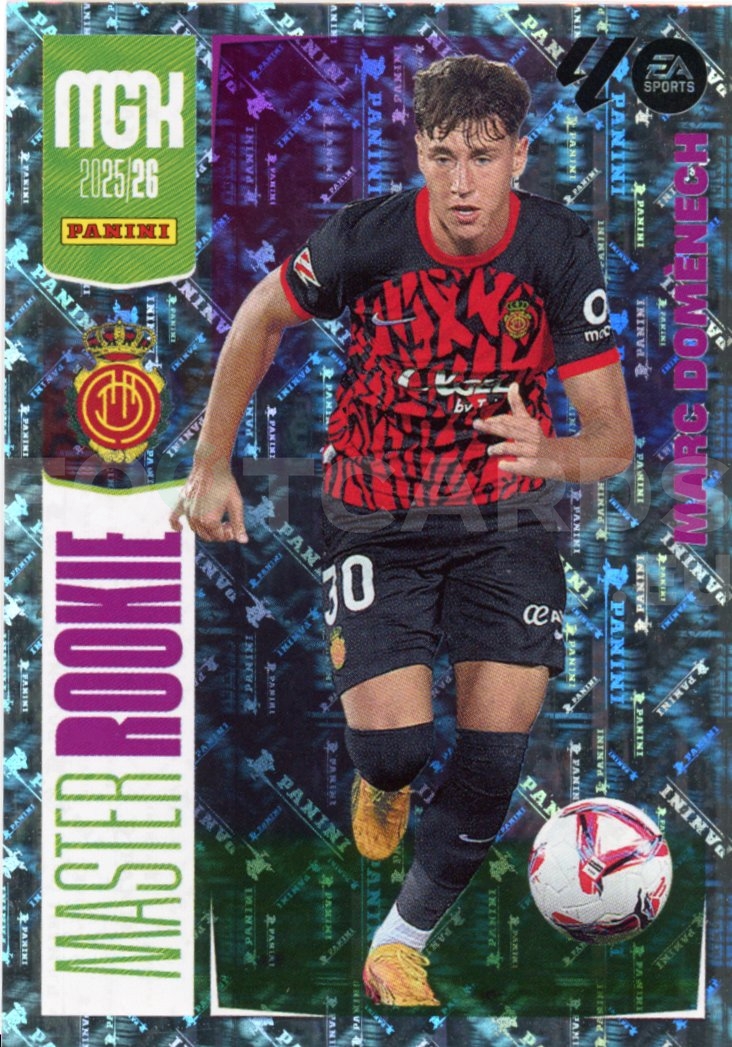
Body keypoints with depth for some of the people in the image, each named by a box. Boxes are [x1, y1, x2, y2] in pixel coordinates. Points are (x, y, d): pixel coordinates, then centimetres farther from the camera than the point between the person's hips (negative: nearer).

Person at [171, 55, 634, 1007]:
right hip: (376, 517, -1)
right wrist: (213, 463, 3)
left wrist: (550, 453, -38)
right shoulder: (364, 238, -18)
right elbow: (261, 320, 2)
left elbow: (613, 437, -14)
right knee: (395, 743, -15)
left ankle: (400, 948, 17)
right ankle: (382, 778, 27)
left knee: (494, 759, -6)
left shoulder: (560, 251, -16)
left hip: (505, 516, 1)